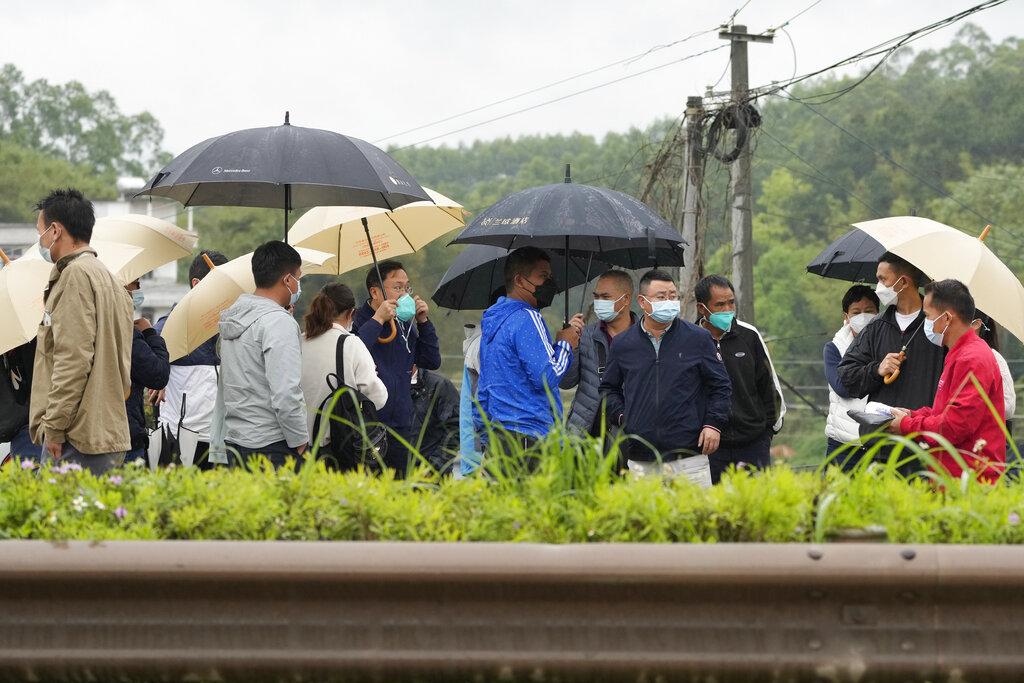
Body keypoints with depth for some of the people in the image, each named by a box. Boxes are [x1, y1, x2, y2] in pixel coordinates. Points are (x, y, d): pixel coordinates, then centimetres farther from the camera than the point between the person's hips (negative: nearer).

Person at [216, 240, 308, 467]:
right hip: (272, 446, -9)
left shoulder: (232, 317, 15)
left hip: (233, 440, 9)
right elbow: (285, 395, -20)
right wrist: (301, 444, -11)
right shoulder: (279, 322, -14)